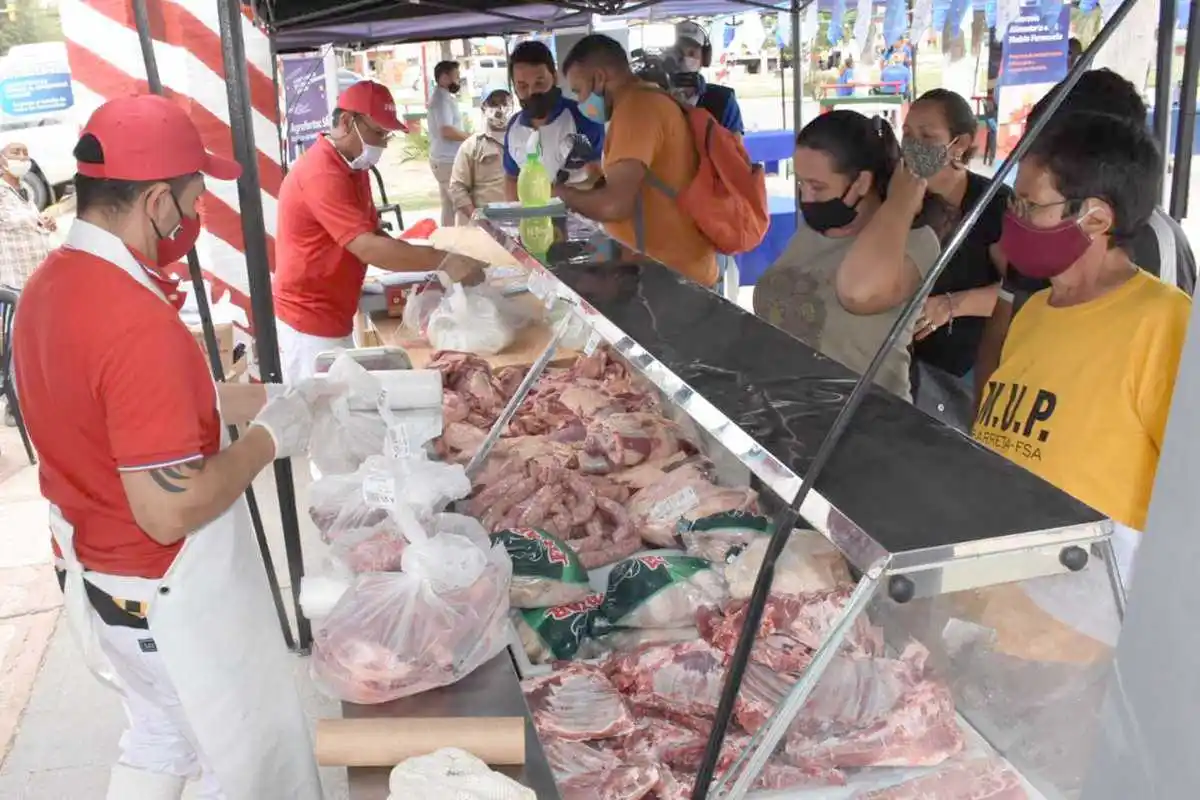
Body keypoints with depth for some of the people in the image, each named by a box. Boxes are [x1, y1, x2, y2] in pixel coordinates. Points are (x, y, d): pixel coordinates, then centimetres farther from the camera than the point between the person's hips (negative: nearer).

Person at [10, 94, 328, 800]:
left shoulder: (51, 284, -1)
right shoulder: (139, 323, -31)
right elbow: (172, 511, -30)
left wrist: (272, 397, 8)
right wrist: (269, 438, -17)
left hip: (97, 578, 9)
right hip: (175, 603, -9)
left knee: (160, 740, 29)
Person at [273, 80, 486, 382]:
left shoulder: (354, 168, 11)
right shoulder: (322, 174, -22)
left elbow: (375, 235, 12)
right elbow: (367, 248, -30)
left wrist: (431, 262, -4)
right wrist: (444, 262, -29)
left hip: (334, 317, 9)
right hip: (310, 321, -9)